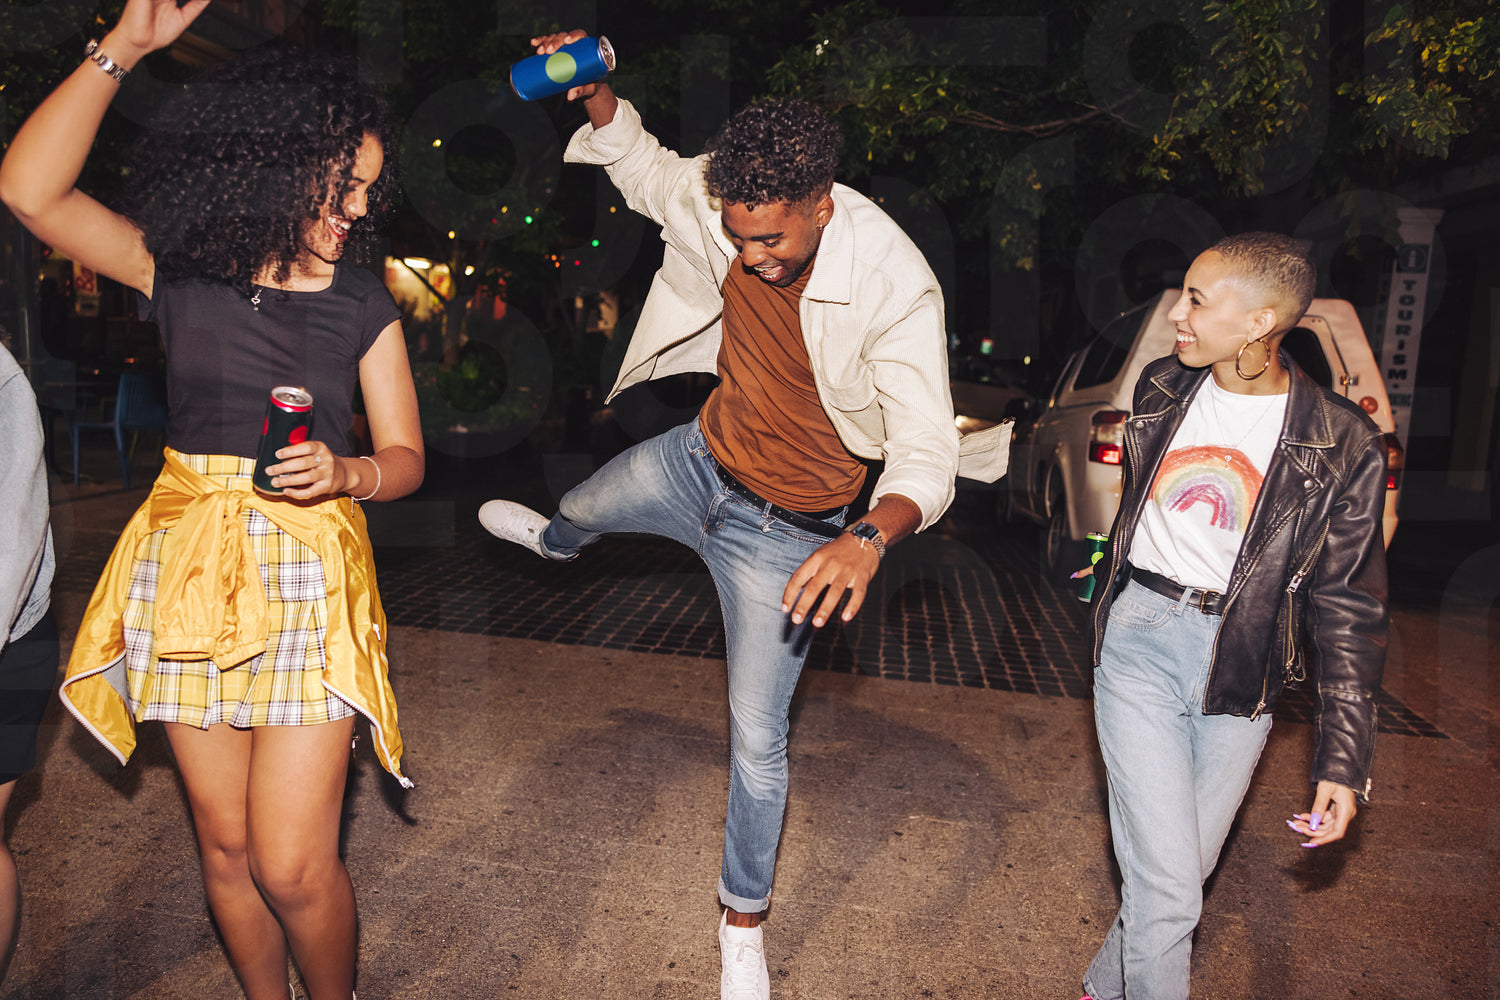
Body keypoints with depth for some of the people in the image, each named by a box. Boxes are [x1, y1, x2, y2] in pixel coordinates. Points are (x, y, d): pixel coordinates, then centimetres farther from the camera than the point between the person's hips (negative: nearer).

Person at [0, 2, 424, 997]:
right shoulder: (179, 270, 3)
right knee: (225, 842, 14)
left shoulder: (364, 305, 2)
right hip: (189, 575, 2)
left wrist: (344, 473, -18)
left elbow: (405, 456, 4)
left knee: (293, 865, -2)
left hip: (309, 579, -1)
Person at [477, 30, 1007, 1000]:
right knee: (583, 509, 34)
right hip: (699, 461, 6)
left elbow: (927, 451, -34)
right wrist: (597, 94, -10)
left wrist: (871, 536, -54)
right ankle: (554, 540, 77)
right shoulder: (729, 203, -15)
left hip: (784, 529, -5)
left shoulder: (895, 286, -31)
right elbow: (642, 166, 7)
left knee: (757, 740, 2)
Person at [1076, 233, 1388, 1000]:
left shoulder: (1341, 445, -7)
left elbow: (1350, 608, -5)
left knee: (1184, 872, 12)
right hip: (1140, 640, 1)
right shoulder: (1162, 388, 2)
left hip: (1241, 668, 0)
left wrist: (1343, 760, -7)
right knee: (1166, 885, -6)